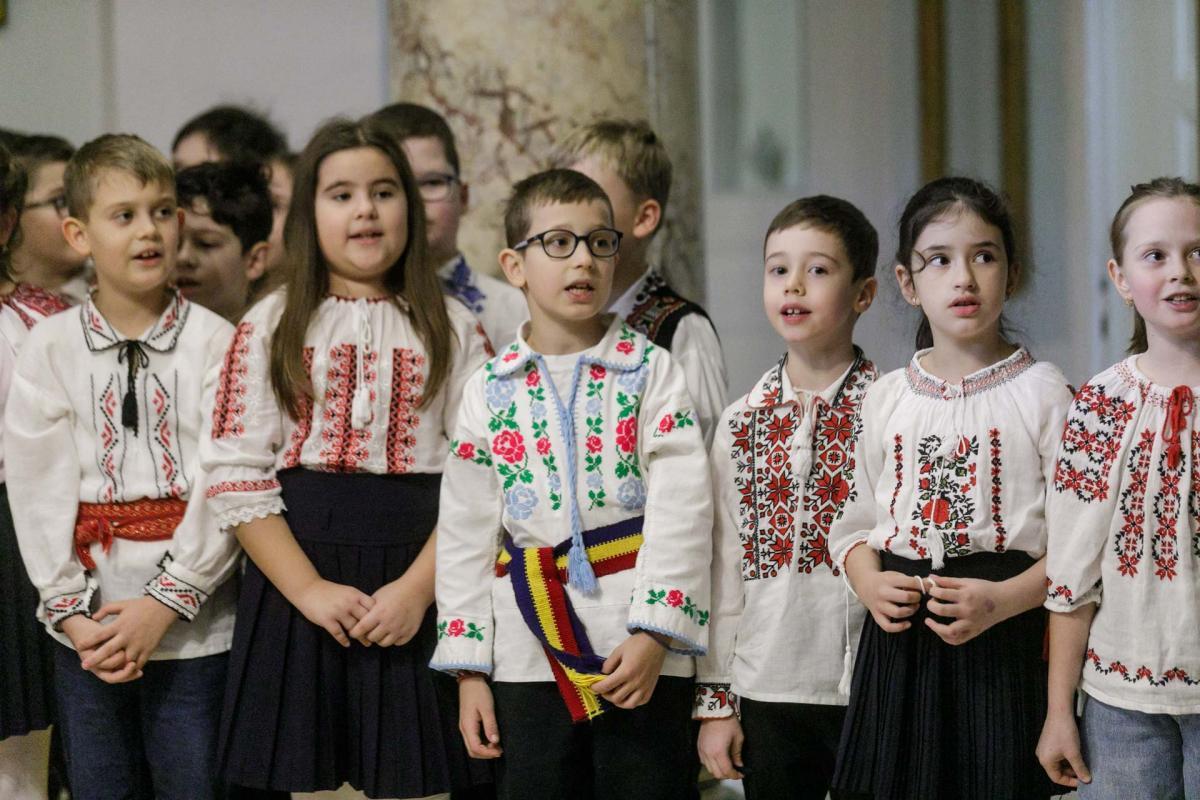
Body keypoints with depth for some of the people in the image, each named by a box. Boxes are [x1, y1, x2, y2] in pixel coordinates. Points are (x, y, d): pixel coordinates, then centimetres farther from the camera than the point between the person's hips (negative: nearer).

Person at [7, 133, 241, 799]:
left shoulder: (215, 342, -3)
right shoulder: (49, 348, 3)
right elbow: (39, 488, 1)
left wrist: (166, 602, -14)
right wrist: (71, 613, -7)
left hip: (194, 623, -2)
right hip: (88, 629, 2)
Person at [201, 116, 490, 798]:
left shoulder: (452, 330, 6)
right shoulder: (271, 327, 5)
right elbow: (236, 476, -2)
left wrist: (418, 588, -14)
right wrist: (309, 589, -12)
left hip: (415, 583, 0)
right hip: (298, 579, 0)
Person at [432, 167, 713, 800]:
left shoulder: (650, 370, 1)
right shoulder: (488, 391, 7)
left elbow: (681, 510, -6)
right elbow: (464, 535, 7)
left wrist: (653, 634, -15)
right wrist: (468, 669, 3)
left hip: (642, 654, -2)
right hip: (528, 659, 2)